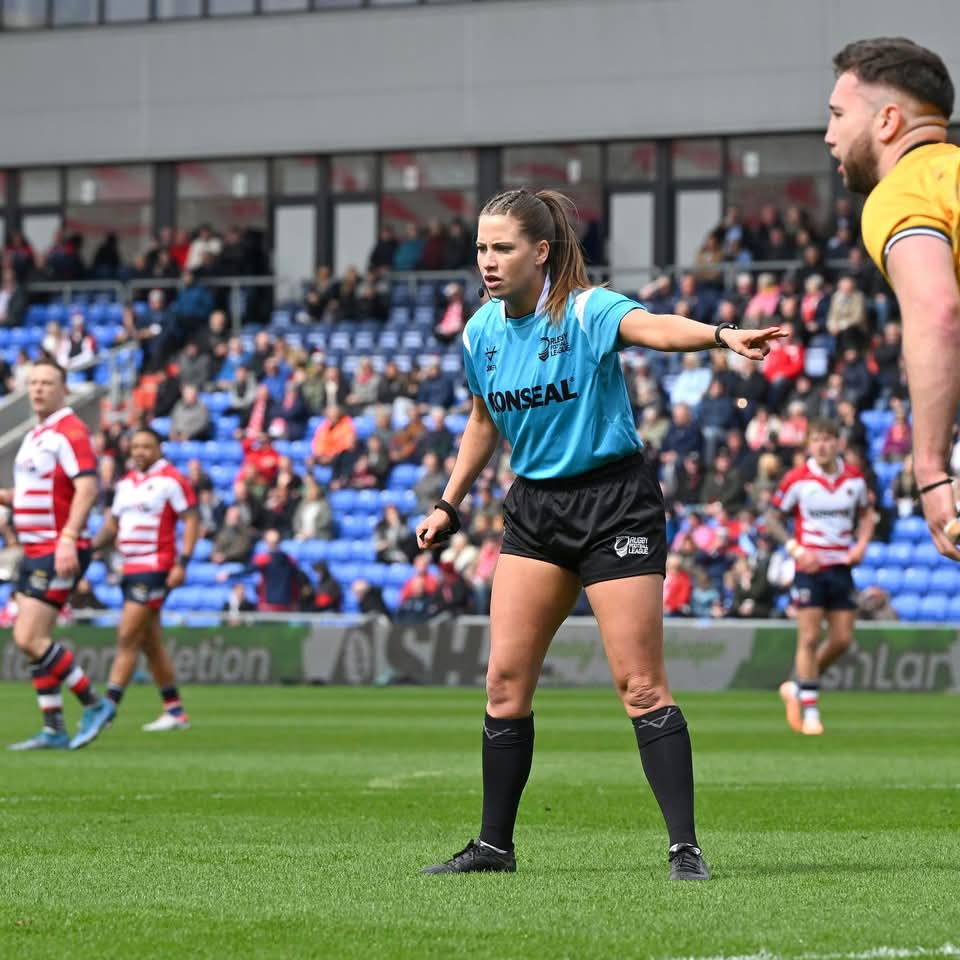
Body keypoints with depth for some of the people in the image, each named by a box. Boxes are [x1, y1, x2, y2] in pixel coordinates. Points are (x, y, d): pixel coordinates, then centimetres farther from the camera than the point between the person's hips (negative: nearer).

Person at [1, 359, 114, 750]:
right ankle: (54, 730, 10)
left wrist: (68, 540, -31)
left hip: (58, 551, -10)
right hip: (34, 552, 10)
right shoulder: (34, 436, 17)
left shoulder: (69, 431, -12)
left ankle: (94, 703, -4)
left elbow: (87, 487, -22)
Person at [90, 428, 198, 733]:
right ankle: (175, 711, 18)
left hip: (156, 568, -8)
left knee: (127, 637, -12)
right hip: (131, 569, 8)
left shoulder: (171, 479, -7)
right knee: (151, 644, 11)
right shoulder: (126, 483, 16)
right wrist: (92, 545, 3)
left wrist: (182, 563, -18)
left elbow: (191, 520, -10)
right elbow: (113, 524, 21)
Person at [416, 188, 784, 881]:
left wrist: (721, 336, -57)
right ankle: (495, 845, 13)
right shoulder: (481, 332, 4)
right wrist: (448, 506, 23)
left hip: (615, 503, -6)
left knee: (641, 685, -9)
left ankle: (685, 847, -7)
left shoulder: (587, 311, -16)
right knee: (506, 679, 2)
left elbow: (655, 327, -37)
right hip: (535, 507, 6)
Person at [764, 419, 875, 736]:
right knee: (809, 638, -9)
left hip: (841, 566, 4)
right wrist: (795, 549, -14)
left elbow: (865, 514, 18)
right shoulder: (797, 479, -6)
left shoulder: (854, 478, 4)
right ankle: (810, 712, -3)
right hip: (810, 567, -4)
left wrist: (861, 544, -1)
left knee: (842, 639, 2)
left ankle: (797, 687, 23)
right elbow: (773, 517, -1)